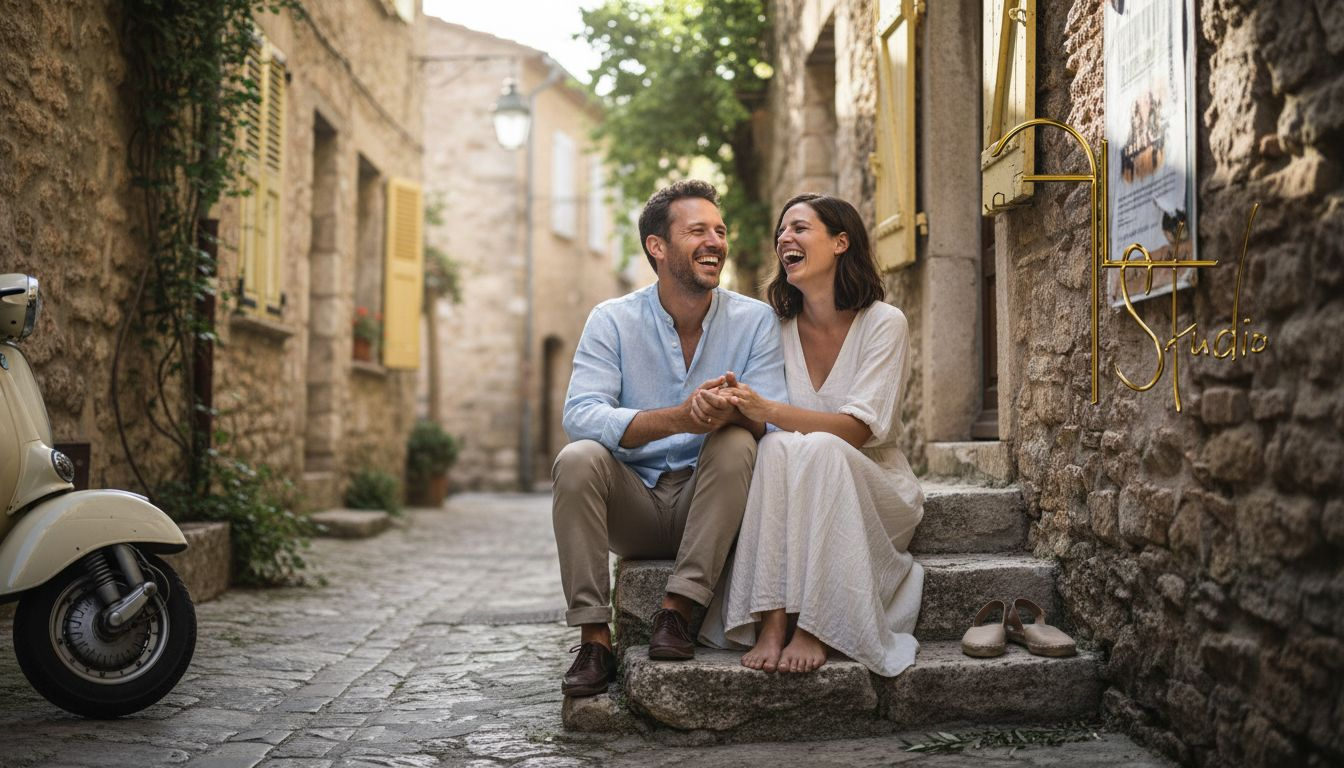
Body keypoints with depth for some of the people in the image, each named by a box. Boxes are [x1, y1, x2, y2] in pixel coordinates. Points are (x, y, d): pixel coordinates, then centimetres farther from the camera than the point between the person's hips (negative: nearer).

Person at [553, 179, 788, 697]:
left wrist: (731, 411, -37)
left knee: (737, 442, -28)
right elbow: (580, 416, -19)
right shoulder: (613, 320, -4)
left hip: (707, 504, 0)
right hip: (634, 507, 0)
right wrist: (680, 417, -35)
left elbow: (769, 422, -12)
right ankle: (594, 635, -22)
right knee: (578, 459, -27)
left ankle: (678, 610, -24)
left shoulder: (755, 320, -2)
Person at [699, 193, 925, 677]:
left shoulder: (883, 323, -8)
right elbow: (765, 420, 1)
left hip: (875, 490, -3)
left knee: (818, 448, -34)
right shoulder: (778, 329, 4)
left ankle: (814, 629, -34)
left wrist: (769, 411, -33)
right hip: (801, 496, 3)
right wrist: (732, 406, -22)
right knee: (778, 446, -30)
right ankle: (771, 622, -36)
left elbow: (858, 429, -20)